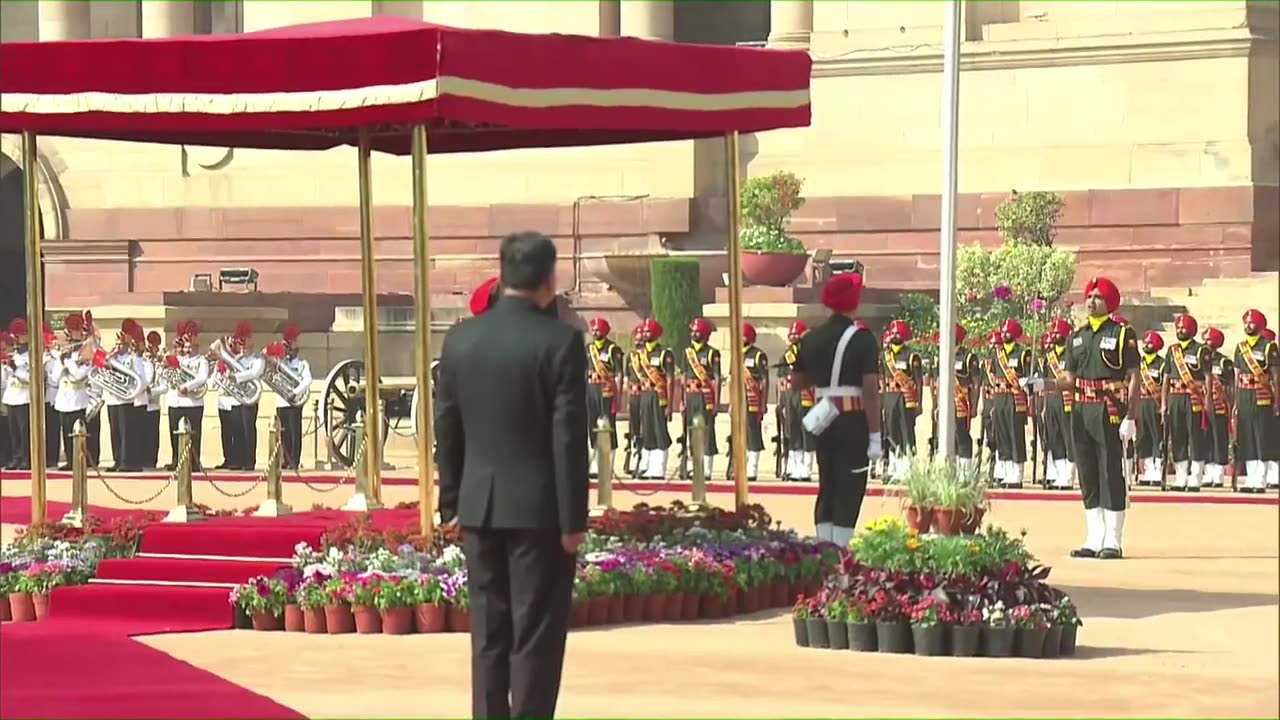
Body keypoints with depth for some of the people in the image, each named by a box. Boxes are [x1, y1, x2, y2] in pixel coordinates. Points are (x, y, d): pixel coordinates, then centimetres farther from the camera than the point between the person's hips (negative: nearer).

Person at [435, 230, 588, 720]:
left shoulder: (460, 338, 2)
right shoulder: (560, 342, -12)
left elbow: (447, 427, 6)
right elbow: (568, 436, -13)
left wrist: (451, 504, 14)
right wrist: (573, 519, -9)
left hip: (480, 506, 5)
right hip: (539, 508, -5)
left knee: (489, 633, 10)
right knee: (536, 637, 0)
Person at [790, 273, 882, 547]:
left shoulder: (811, 338, 5)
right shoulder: (862, 339, -12)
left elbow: (797, 381, 13)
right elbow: (870, 390, -17)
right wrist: (875, 436, -16)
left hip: (822, 419, 5)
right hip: (853, 421, -5)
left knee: (826, 488, 14)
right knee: (849, 490, -1)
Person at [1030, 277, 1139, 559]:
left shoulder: (1123, 334, -2)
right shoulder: (1076, 337, 15)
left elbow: (1133, 379, -5)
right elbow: (1071, 380, 15)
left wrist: (1130, 417, -13)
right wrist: (1044, 384, -4)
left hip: (1109, 411, -6)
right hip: (1081, 411, 6)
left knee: (1112, 475, -4)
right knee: (1088, 477, 8)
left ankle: (1113, 541, 0)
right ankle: (1094, 539, 13)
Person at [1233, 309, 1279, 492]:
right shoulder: (1241, 347, 13)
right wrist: (1236, 402, 13)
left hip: (1262, 399, -6)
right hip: (1244, 397, 6)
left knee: (1264, 441, -4)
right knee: (1246, 441, 6)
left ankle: (1261, 481, -5)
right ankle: (1251, 479, 9)